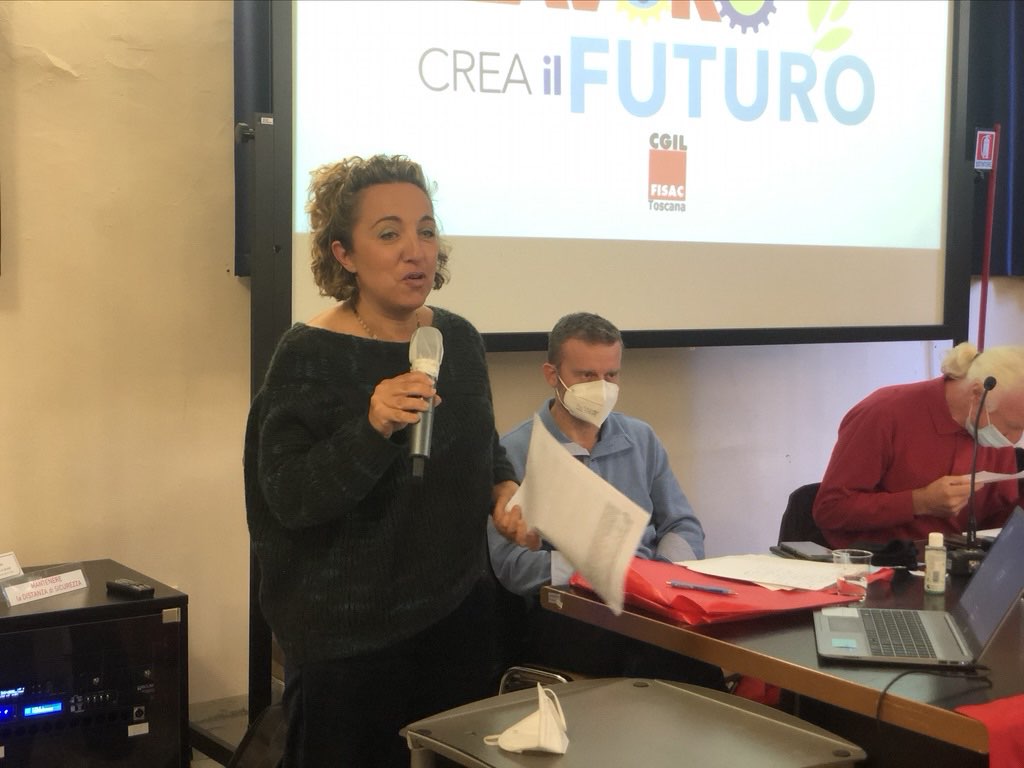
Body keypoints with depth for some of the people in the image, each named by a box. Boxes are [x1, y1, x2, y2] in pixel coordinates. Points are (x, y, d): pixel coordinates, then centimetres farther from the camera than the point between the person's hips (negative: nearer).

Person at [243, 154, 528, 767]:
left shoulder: (459, 339, 3)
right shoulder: (310, 356, -14)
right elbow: (288, 499, -19)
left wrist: (505, 489, -2)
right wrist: (372, 429, -32)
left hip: (457, 615, 5)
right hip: (348, 635, -5)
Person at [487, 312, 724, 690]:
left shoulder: (641, 438, 17)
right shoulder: (515, 452, -1)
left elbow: (684, 527, 18)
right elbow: (508, 561, -10)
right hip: (562, 612, -5)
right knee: (657, 650, -34)